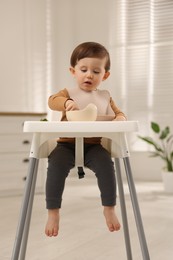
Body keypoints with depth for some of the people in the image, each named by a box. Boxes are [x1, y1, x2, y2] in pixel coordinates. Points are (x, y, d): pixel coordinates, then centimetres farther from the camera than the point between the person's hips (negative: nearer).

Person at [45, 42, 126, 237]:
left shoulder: (105, 97, 16)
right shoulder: (69, 93, 8)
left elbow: (118, 113, 19)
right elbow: (52, 101, -9)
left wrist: (120, 118, -7)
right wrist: (67, 102, -32)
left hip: (93, 145, 1)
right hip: (67, 144, -1)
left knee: (105, 163, -29)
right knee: (56, 165, -30)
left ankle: (109, 208, -13)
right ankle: (53, 212, -18)